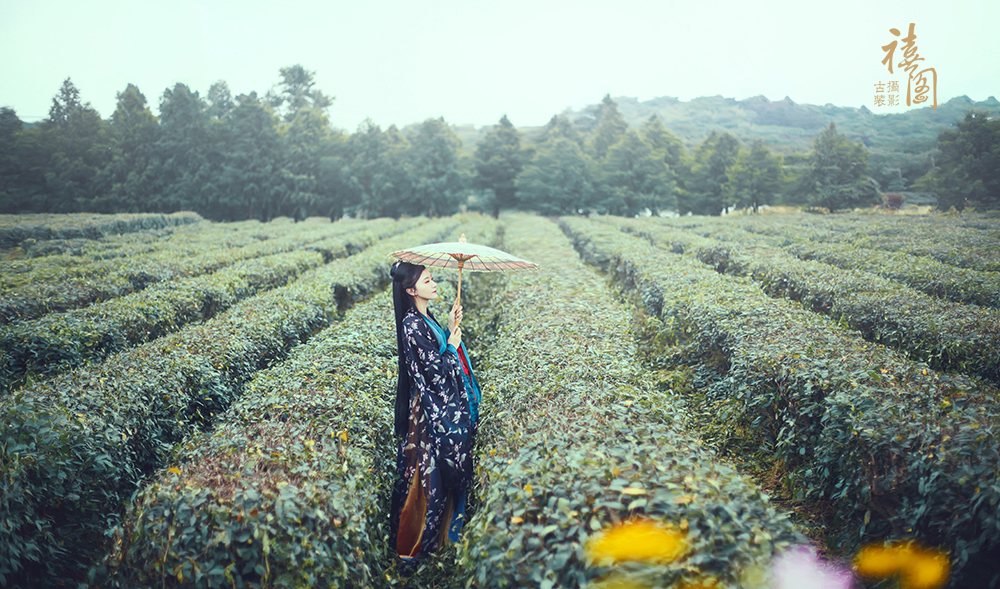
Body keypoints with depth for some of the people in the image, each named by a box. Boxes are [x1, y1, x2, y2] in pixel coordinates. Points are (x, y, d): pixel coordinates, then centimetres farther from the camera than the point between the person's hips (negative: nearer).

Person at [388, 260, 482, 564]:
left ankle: (443, 530, 34)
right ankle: (412, 546, 14)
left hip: (448, 406, 9)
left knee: (449, 469, 18)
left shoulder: (427, 318, 9)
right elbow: (434, 370, -22)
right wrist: (451, 344, -8)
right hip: (432, 409, -9)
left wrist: (452, 327, 4)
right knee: (429, 475, 0)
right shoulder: (412, 324, -20)